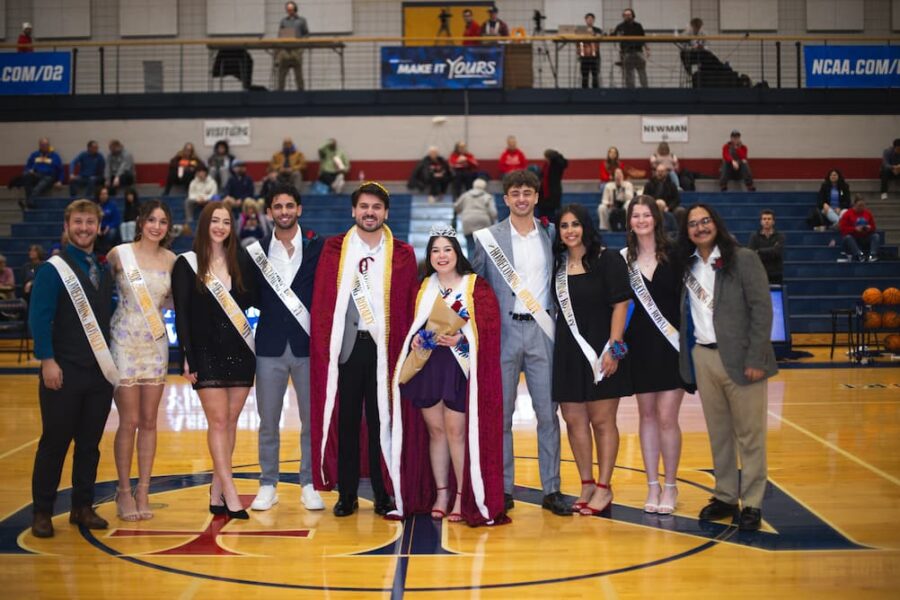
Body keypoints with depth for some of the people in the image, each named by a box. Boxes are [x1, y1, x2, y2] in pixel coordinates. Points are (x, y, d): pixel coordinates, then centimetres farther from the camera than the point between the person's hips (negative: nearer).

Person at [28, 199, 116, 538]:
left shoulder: (105, 270, 12)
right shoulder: (53, 269, -5)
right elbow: (39, 318, -10)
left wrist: (112, 357, 10)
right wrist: (47, 361, -17)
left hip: (100, 371, 5)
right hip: (64, 372, -5)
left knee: (90, 443, 10)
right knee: (55, 442, 2)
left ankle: (83, 507, 21)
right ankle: (42, 512, 14)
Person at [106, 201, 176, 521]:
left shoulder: (171, 259, 5)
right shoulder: (119, 254, -5)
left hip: (156, 343, 3)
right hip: (124, 342, -3)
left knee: (149, 421, 6)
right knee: (129, 421, -2)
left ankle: (143, 491, 15)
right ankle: (124, 492, 12)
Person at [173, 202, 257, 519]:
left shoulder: (241, 260, 7)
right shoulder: (187, 263, -1)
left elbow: (251, 297, 11)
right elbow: (181, 314, -4)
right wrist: (187, 358, -9)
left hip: (240, 350, 3)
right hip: (207, 352, -3)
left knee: (230, 422, 6)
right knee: (218, 421, -6)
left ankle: (216, 491, 15)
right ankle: (230, 493, -4)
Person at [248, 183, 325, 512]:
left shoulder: (318, 247, 1)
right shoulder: (258, 250, 5)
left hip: (307, 344, -1)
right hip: (270, 346, 1)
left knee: (312, 419, 6)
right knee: (268, 420, 8)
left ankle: (309, 484, 18)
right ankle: (268, 485, 20)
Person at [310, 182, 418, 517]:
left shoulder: (402, 254, 7)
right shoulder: (334, 250, 7)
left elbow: (410, 306, 5)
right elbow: (321, 302, 5)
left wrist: (407, 348, -3)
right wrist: (324, 346, -3)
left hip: (384, 348, 0)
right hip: (345, 346, 0)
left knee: (381, 421, 3)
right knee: (345, 421, 4)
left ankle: (384, 495, 13)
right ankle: (347, 495, 14)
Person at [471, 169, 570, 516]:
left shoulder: (552, 235, 9)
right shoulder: (489, 238, 3)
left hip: (542, 330, 1)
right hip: (504, 331, -1)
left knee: (548, 412, 3)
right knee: (500, 414, 3)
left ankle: (551, 490, 11)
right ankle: (503, 490, 12)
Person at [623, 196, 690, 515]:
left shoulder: (673, 253, -2)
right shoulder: (624, 258, 4)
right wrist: (618, 341, 0)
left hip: (672, 343, -2)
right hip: (640, 345, 3)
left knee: (666, 417, -4)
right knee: (647, 415, 9)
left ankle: (670, 486, 11)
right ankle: (652, 485, 19)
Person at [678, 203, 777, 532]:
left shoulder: (744, 259, -5)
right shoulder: (688, 266, 9)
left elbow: (762, 310, -9)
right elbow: (685, 314, 12)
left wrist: (756, 359, -14)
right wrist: (687, 356, 2)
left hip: (739, 357, -4)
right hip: (702, 357, 4)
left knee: (749, 434, 2)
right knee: (718, 433, 11)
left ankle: (752, 504, 10)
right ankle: (725, 497, 20)